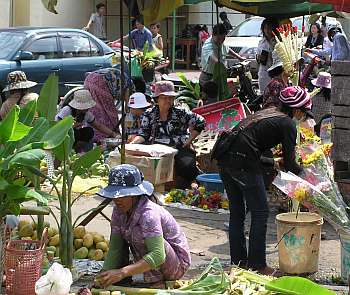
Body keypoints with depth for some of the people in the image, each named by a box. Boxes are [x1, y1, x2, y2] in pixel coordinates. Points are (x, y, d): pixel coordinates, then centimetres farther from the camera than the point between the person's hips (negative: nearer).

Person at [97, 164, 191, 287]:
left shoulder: (149, 213, -30)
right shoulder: (119, 211, -5)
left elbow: (158, 256, -40)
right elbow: (114, 248, -7)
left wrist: (122, 272, -47)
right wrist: (104, 277, -23)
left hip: (178, 265, -8)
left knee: (137, 232, -28)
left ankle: (157, 282, -17)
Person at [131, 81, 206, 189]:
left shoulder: (180, 113, 2)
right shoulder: (149, 114, 9)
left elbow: (200, 122, 4)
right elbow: (143, 135, 6)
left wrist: (189, 141, 1)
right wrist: (133, 143, -14)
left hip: (179, 149, -2)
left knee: (187, 165, -32)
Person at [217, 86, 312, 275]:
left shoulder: (267, 114, 24)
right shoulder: (287, 123, 0)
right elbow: (289, 164, -1)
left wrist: (273, 162, 33)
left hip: (225, 159, 9)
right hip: (243, 163, -8)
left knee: (236, 213, 16)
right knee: (260, 213, 3)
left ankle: (238, 261, 24)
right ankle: (257, 265, 6)